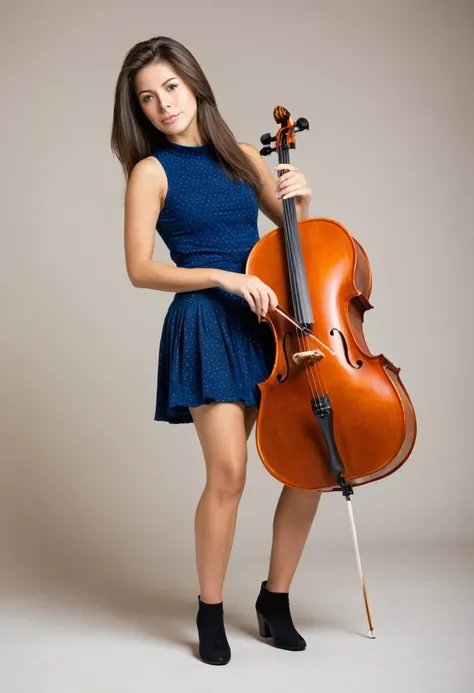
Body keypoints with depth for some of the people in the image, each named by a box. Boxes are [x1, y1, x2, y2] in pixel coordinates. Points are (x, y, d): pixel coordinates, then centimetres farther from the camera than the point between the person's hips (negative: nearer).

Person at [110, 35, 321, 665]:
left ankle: (276, 597, 20)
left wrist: (301, 197, 2)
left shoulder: (242, 156, 14)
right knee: (228, 474, -15)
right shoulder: (151, 171, 1)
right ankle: (211, 612, 10)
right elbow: (140, 270, -6)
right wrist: (226, 277, -15)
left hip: (272, 319, 5)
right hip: (207, 326, -5)